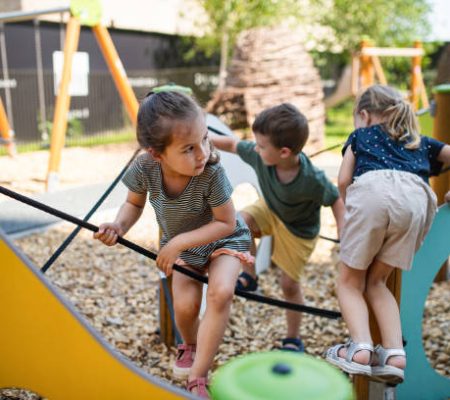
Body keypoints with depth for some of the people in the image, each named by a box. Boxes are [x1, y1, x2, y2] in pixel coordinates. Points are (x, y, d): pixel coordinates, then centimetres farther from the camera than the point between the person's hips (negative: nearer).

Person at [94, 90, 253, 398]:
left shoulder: (212, 173, -36)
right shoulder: (144, 168, -27)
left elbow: (226, 223, -25)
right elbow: (134, 203, -5)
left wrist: (179, 242, -30)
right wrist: (119, 226, -26)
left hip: (224, 239, -2)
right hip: (181, 244, 3)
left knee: (221, 292, -28)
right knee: (185, 304, -16)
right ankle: (190, 345, 24)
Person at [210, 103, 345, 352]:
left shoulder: (312, 180, -38)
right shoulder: (258, 155, -28)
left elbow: (336, 200, -22)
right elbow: (232, 144, -11)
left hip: (298, 231, -4)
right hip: (270, 210, 4)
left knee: (289, 285, 3)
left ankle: (293, 339, 27)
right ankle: (249, 277, -4)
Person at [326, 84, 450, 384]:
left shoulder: (361, 135, 32)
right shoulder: (421, 143, 38)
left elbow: (343, 181, 21)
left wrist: (349, 208, 36)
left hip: (372, 190, -2)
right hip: (416, 198, 3)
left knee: (350, 282, 12)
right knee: (376, 282, 17)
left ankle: (361, 348, -10)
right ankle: (395, 353, 0)